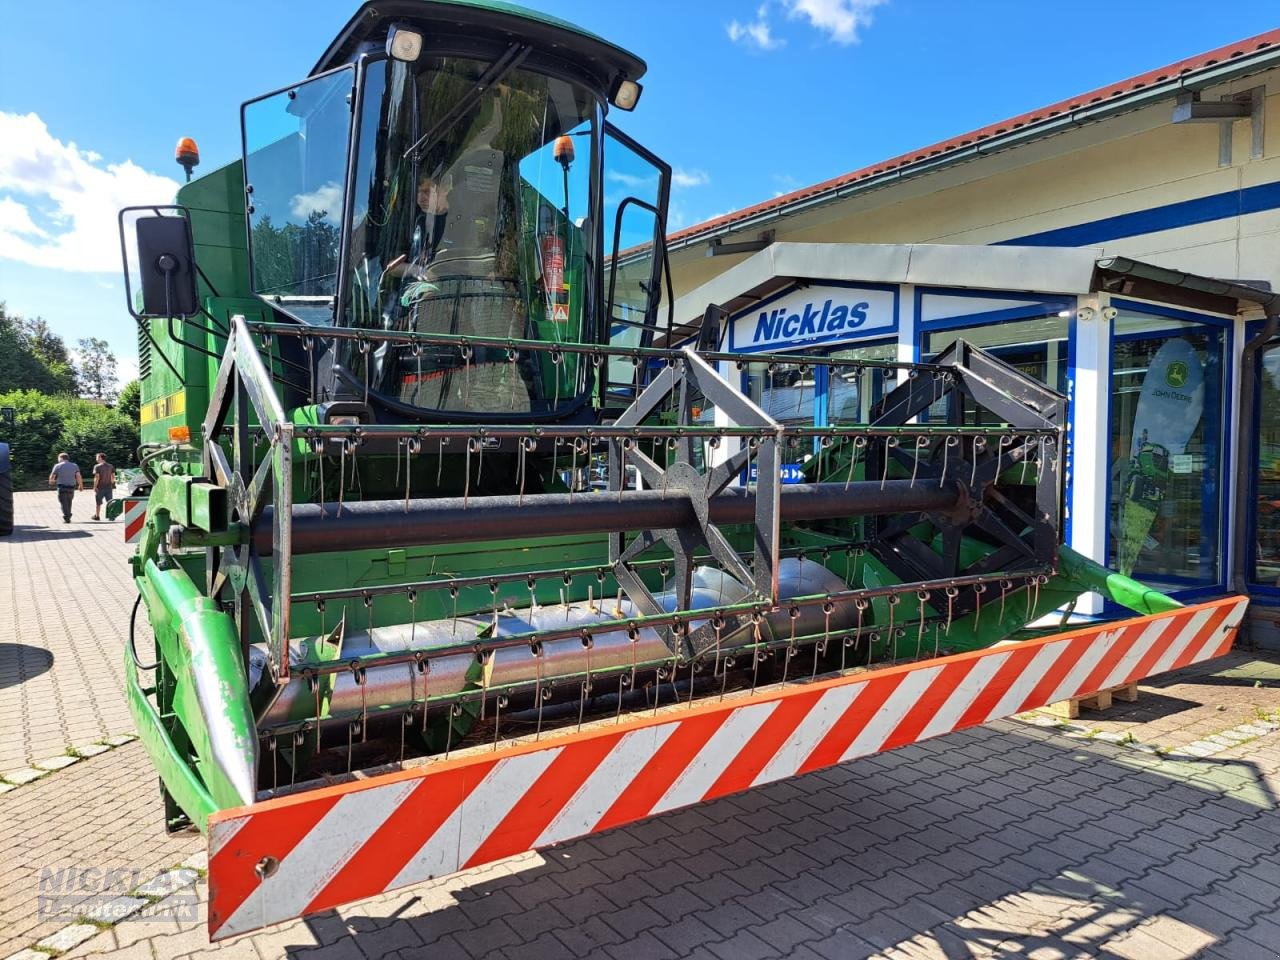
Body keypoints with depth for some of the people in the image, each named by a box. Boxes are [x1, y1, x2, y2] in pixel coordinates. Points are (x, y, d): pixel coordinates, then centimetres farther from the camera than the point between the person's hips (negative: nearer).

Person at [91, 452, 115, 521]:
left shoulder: (97, 466, -9)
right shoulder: (110, 466, 6)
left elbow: (97, 477, -14)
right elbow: (113, 477, 7)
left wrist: (95, 486, -10)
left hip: (100, 487, -4)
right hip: (109, 487, 4)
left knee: (98, 502, 9)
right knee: (110, 502, 5)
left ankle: (97, 516, 17)